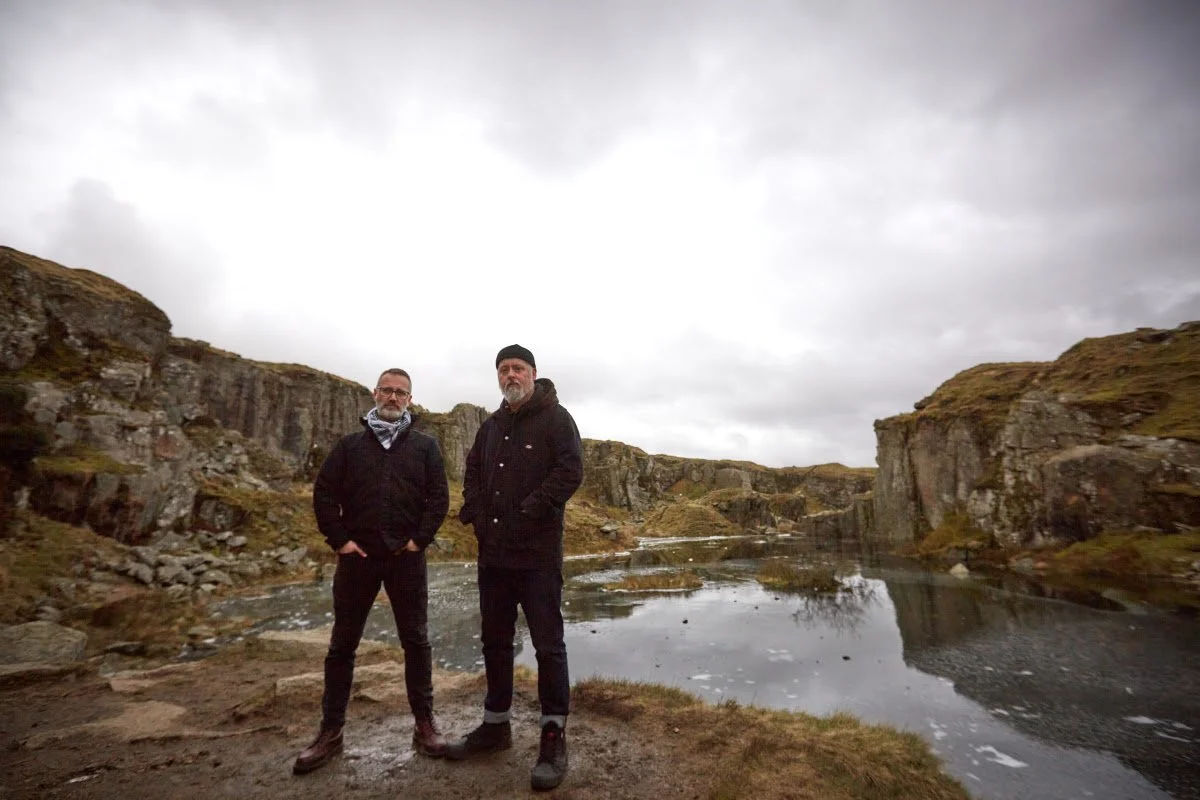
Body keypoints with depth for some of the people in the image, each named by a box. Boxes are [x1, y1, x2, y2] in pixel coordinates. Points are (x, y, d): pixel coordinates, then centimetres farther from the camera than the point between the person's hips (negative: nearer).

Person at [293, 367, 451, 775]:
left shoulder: (425, 446, 3)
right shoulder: (350, 444, 7)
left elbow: (439, 497, -2)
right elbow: (323, 493, 4)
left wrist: (419, 539, -10)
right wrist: (339, 540, -5)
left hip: (407, 558, -1)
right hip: (357, 557, 2)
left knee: (415, 641, 6)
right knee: (342, 643, 11)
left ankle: (424, 724, 20)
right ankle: (331, 731, 27)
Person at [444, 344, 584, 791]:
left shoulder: (555, 418, -5)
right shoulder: (491, 425, 15)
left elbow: (570, 471, -16)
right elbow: (473, 472, 21)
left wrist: (527, 513, -20)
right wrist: (475, 512, 4)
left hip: (537, 551, -7)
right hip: (493, 551, 7)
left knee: (547, 644, 1)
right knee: (495, 641, 17)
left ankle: (554, 738, 15)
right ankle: (496, 725, 34)